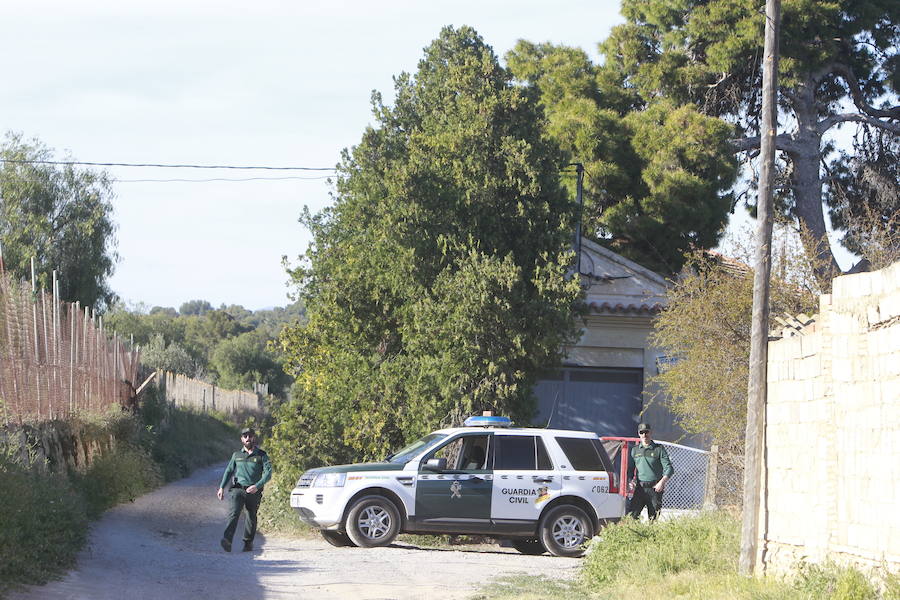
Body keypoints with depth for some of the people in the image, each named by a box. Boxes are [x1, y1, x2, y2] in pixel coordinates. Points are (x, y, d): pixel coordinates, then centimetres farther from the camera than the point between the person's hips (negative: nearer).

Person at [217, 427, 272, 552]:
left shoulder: (261, 455, 3)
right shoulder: (237, 455, 13)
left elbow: (268, 473, -5)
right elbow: (229, 471, 22)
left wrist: (257, 486, -19)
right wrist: (222, 487, 14)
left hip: (254, 492, 0)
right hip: (238, 489, 0)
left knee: (251, 517, 8)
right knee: (234, 513, -19)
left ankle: (248, 543, 26)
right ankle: (227, 540, -35)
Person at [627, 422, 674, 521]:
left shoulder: (659, 449, 3)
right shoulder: (635, 449, 14)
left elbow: (669, 468, -2)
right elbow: (630, 468, 20)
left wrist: (662, 482, -17)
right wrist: (630, 481, 1)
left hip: (654, 488, -2)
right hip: (640, 488, 2)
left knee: (654, 518, -1)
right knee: (631, 514, -13)